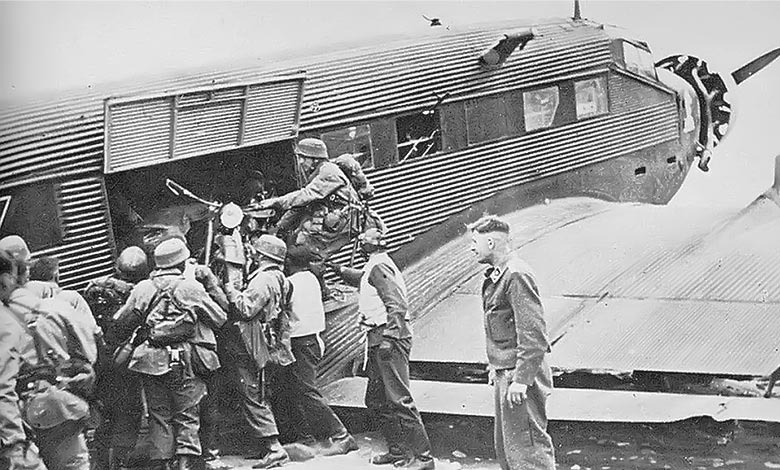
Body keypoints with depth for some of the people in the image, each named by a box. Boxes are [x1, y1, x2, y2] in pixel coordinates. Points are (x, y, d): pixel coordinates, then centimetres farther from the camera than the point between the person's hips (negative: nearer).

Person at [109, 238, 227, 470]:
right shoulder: (191, 288, -4)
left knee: (159, 415, 11)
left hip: (152, 362, 3)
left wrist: (112, 343, 27)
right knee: (187, 415, 5)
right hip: (185, 363, -3)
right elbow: (220, 319, 2)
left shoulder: (143, 289, 4)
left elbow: (120, 324, 9)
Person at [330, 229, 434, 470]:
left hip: (389, 337, -11)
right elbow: (359, 278, 45)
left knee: (399, 400, -13)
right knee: (376, 400, 15)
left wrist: (389, 337, -26)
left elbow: (397, 304, -21)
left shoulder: (379, 267, -11)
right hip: (379, 340, 11)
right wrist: (338, 268, 36)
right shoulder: (372, 268, 20)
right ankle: (398, 450, 22)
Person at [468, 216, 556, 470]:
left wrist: (521, 379, -24)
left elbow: (533, 332, -23)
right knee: (504, 447, 17)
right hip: (503, 375, 11)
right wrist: (494, 366, 22)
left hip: (519, 377, -11)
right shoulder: (495, 276, 14)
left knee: (526, 448, -6)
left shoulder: (516, 275, -18)